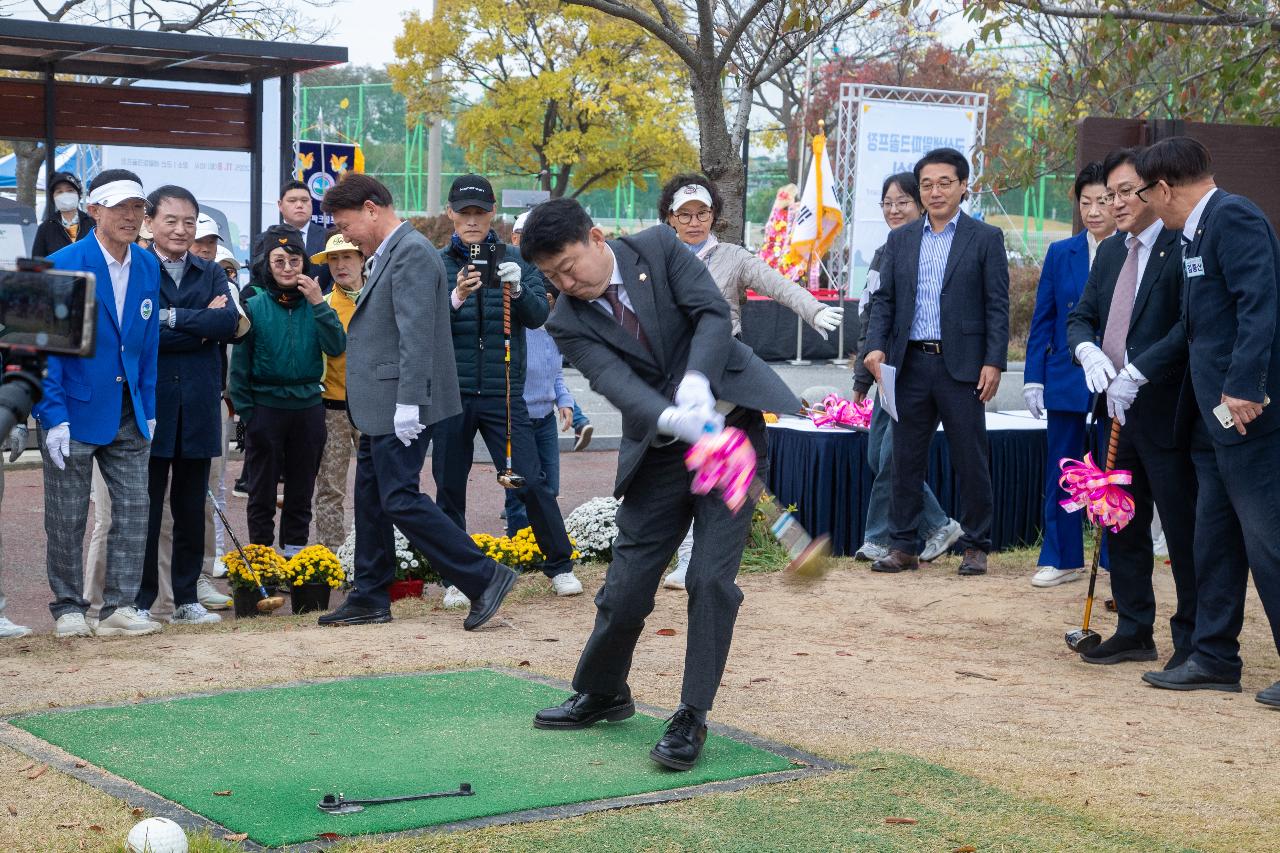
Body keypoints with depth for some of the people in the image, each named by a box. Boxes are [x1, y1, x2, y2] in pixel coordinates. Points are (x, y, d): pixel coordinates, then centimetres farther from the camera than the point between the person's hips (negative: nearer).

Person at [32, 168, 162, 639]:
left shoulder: (148, 265, 4)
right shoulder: (63, 265, -12)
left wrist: (148, 407, 7)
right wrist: (53, 417, -17)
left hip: (128, 414, 5)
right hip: (73, 410, -5)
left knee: (134, 509, 3)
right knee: (67, 517, 4)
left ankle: (118, 608, 10)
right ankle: (68, 609, 16)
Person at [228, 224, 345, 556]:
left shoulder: (315, 304, 1)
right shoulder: (254, 307, -5)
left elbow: (336, 347, -11)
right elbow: (240, 365, -1)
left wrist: (318, 303, -17)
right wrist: (246, 413, -4)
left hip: (308, 407, 2)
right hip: (266, 408, -2)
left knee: (301, 491, 12)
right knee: (262, 493, 7)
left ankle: (294, 551, 23)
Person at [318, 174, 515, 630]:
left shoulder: (412, 253, -15)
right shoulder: (387, 255, 16)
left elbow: (416, 334, -22)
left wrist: (408, 403, -25)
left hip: (400, 407, -10)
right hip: (381, 409, 10)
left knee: (400, 499, -10)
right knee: (371, 498, 14)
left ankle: (485, 578, -6)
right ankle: (369, 599, 23)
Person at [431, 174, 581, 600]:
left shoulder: (517, 260, 5)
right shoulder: (437, 264, 4)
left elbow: (538, 316, -7)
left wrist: (517, 290, -27)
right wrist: (456, 299, -25)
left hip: (503, 393, -1)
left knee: (531, 481, -4)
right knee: (450, 488, 6)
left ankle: (560, 566, 9)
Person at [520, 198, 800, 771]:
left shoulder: (658, 248, -4)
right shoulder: (569, 322, -3)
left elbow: (713, 313, -14)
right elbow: (618, 384, -19)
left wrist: (697, 380, -32)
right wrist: (673, 418, -39)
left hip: (730, 424, -2)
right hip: (660, 449, 2)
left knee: (711, 578, -10)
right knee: (626, 585, 3)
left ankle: (692, 717, 1)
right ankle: (601, 693, 31)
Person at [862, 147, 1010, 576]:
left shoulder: (985, 238, 2)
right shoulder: (900, 240, 12)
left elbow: (997, 305, -1)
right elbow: (884, 299, 10)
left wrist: (994, 362, -9)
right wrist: (876, 345, -5)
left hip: (961, 365, -3)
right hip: (911, 364, 3)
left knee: (971, 460, 2)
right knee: (906, 459, 6)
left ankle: (975, 547, 12)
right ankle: (902, 546, 13)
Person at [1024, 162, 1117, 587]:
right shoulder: (1061, 254, 5)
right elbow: (1043, 319, 7)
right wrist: (1034, 378, 2)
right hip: (1067, 378, 2)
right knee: (1062, 472, 7)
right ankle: (1061, 558, 18)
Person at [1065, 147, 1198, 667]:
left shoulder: (1182, 248, -11)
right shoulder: (1110, 253, 15)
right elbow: (1080, 318, 16)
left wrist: (1134, 374, -23)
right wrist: (1089, 351, -6)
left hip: (1164, 411, -8)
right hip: (1117, 411, 8)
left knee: (1182, 527, -1)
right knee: (1122, 526, 13)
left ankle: (1193, 641, 8)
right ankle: (1134, 631, 24)